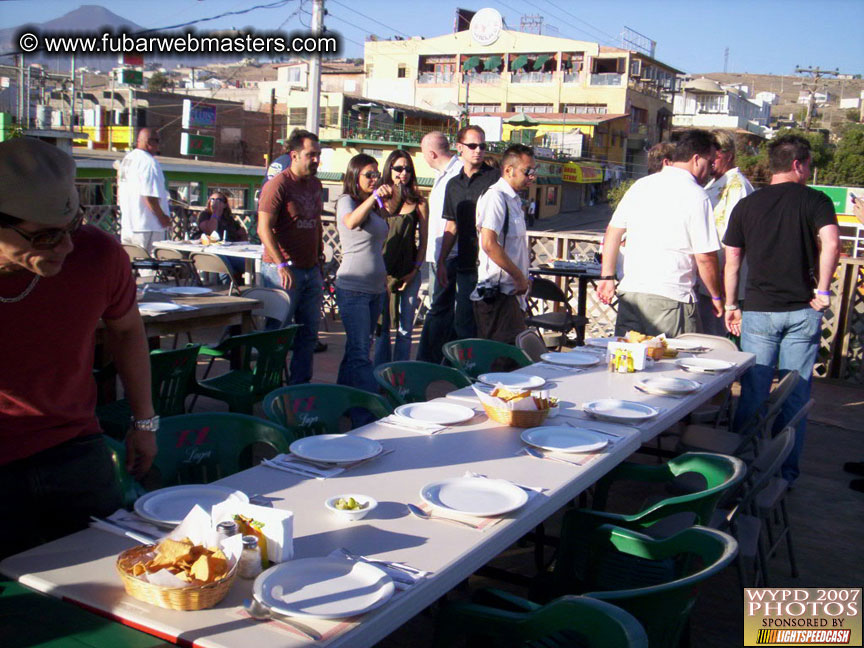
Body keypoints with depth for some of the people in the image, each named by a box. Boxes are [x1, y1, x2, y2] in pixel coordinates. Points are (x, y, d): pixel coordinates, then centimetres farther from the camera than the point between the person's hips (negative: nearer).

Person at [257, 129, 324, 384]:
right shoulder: (278, 185, -11)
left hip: (311, 270, 8)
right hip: (283, 271, -7)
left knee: (309, 333, 10)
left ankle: (300, 384, 20)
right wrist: (282, 265, -23)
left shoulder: (315, 185, 13)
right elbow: (264, 229, -16)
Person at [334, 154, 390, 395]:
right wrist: (373, 196, -38)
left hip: (376, 287, 8)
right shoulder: (347, 201, -5)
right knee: (360, 351, -12)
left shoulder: (374, 208, 17)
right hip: (353, 287, -8)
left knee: (359, 347, 13)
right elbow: (351, 222, -29)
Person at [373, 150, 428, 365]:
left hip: (409, 273, 0)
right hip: (383, 272, 0)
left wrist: (415, 269, -2)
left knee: (405, 329, 3)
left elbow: (423, 240, 5)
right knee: (382, 327, 5)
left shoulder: (418, 202, 4)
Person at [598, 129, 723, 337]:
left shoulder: (640, 185, 10)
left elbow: (612, 232, 14)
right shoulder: (696, 196, -8)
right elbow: (705, 258, -9)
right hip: (671, 299, -6)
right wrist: (717, 298, 4)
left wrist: (607, 277, 19)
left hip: (630, 293, 6)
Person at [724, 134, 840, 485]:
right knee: (795, 394, 7)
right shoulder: (816, 200, -1)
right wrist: (822, 290, -9)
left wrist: (730, 305, 16)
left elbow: (731, 262, 8)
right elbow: (830, 245, -18)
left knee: (753, 393, 7)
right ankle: (786, 471, 13)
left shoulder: (746, 205, 7)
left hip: (759, 311, 1)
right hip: (803, 311, -1)